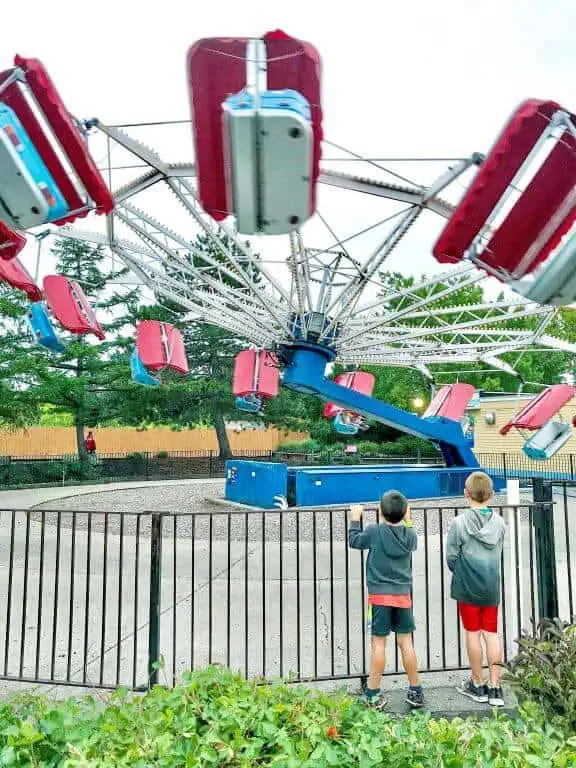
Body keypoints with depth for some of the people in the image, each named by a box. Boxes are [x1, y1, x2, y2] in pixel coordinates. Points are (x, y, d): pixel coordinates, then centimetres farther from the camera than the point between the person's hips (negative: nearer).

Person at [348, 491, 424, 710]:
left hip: (379, 595, -3)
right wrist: (407, 520, 29)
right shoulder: (410, 535, -2)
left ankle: (373, 694, 10)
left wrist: (355, 517, 18)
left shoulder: (374, 532, -11)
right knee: (406, 642, 12)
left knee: (379, 643, 2)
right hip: (403, 594, 3)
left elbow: (354, 541, 6)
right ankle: (416, 692, 22)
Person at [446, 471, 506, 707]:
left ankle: (478, 685, 20)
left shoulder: (459, 523, -14)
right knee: (492, 634, 11)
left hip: (468, 587, -3)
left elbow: (451, 558, -8)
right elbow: (499, 554, 8)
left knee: (473, 634, 8)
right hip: (492, 587, 4)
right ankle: (495, 687, 14)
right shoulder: (499, 522, -1)